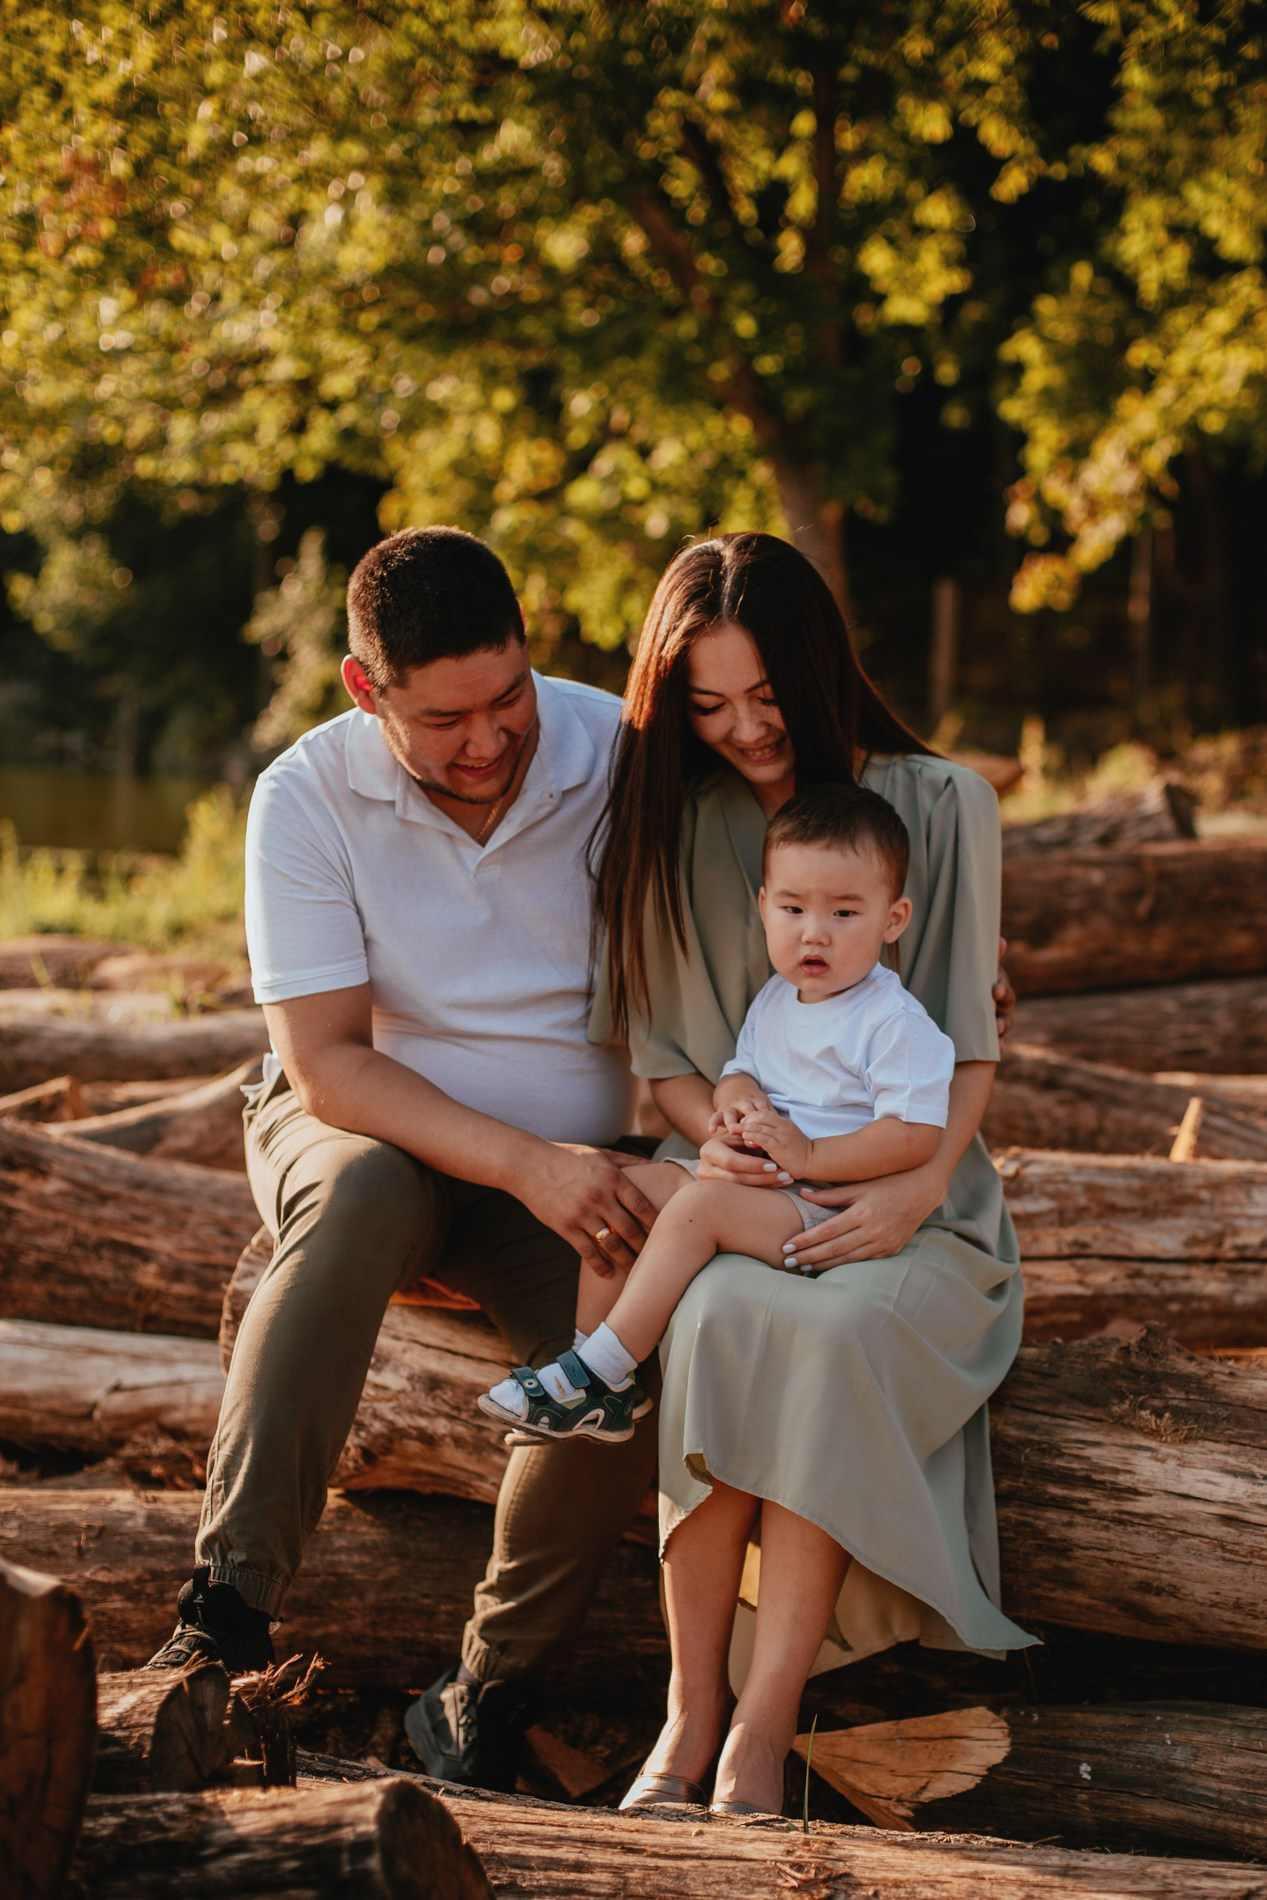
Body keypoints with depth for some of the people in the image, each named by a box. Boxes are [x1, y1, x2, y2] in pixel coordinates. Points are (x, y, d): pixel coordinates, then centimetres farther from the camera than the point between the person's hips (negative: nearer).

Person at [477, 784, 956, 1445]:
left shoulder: (895, 1023, -13)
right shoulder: (774, 1000, 13)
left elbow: (916, 1136, -19)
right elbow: (740, 1068, 24)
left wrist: (809, 1154, -23)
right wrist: (737, 1102, -2)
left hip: (834, 1212, -9)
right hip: (756, 1183, 9)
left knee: (701, 1204, -28)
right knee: (634, 1184, -3)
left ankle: (601, 1374, -26)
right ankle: (588, 1355, -8)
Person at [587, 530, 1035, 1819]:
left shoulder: (940, 805, 5)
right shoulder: (669, 820, 10)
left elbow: (967, 1044, 3)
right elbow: (658, 1050, 9)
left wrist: (916, 1188, -14)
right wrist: (723, 1135, -13)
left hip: (906, 1200, -1)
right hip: (733, 1188, 1)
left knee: (832, 1334, -35)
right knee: (723, 1322, -34)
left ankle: (761, 1732, -35)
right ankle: (689, 1715, -29)